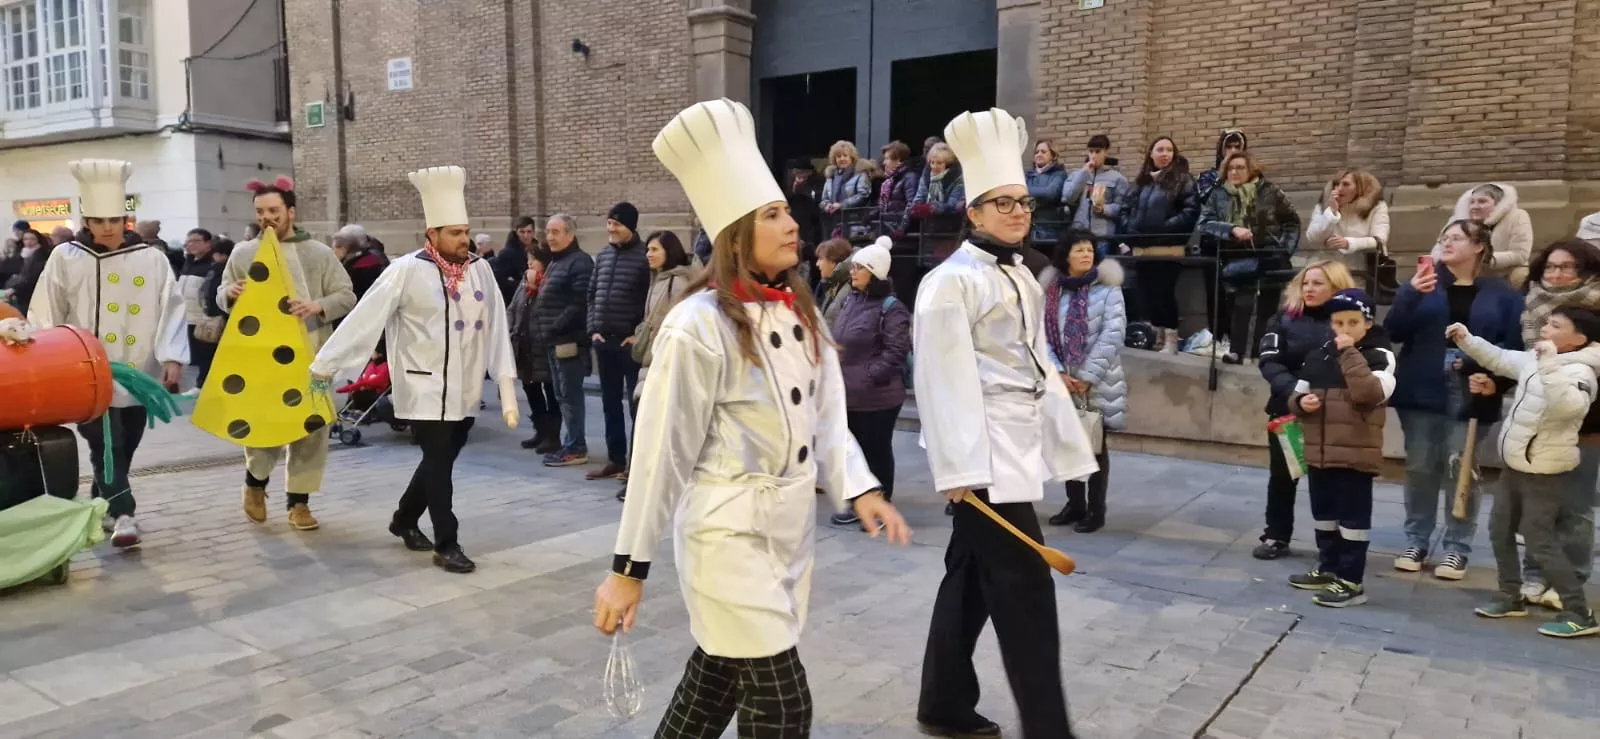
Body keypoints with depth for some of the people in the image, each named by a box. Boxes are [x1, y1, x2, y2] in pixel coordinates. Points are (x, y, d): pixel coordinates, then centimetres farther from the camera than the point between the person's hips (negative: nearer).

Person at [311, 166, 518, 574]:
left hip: (465, 391, 5)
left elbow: (496, 329, 1)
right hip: (425, 389, -5)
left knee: (441, 460, 16)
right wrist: (324, 363, -9)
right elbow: (365, 318, -11)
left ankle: (404, 520, 38)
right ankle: (447, 544, 8)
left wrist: (506, 388, -2)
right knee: (439, 462, -4)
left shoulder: (480, 269, 1)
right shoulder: (407, 270, -12)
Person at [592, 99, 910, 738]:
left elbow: (826, 416, 10)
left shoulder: (801, 312, 4)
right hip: (729, 535, -7)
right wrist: (628, 568, -12)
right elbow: (661, 451, -16)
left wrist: (858, 489, -5)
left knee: (717, 681, 20)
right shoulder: (697, 326, -19)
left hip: (792, 529, 7)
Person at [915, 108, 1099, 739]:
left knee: (972, 577, 15)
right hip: (984, 452, -9)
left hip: (1016, 446, 9)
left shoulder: (1020, 278, 16)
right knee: (1024, 593, -6)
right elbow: (944, 379, -19)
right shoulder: (951, 282, -13)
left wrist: (1065, 439, 18)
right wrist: (958, 466, -23)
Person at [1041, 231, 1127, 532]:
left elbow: (1112, 336, -12)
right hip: (1063, 382, 3)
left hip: (1098, 383, -3)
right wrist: (1058, 372, -12)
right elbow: (1043, 335, 0)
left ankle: (1096, 510, 14)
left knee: (1095, 446, 5)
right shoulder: (1052, 290, 5)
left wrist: (1087, 377, -16)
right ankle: (1075, 504, 25)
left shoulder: (1108, 289, -5)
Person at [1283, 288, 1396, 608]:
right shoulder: (1318, 356, 9)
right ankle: (1328, 570, 31)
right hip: (1319, 451, 6)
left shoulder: (1379, 356, -7)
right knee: (1324, 515, 17)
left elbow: (1370, 393, -25)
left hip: (1356, 453, -6)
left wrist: (1350, 353, -20)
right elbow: (1297, 393, 17)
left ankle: (1352, 581, 5)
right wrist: (1301, 401, -6)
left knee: (1353, 517, -1)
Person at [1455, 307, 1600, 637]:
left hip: (1546, 472, -9)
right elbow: (1500, 359, 22)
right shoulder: (1534, 359, 5)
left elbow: (1567, 406, -40)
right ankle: (1511, 598, 29)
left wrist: (1550, 364, -42)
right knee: (1500, 530, 16)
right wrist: (1467, 340, 10)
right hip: (1515, 465, 9)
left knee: (1541, 543, -6)